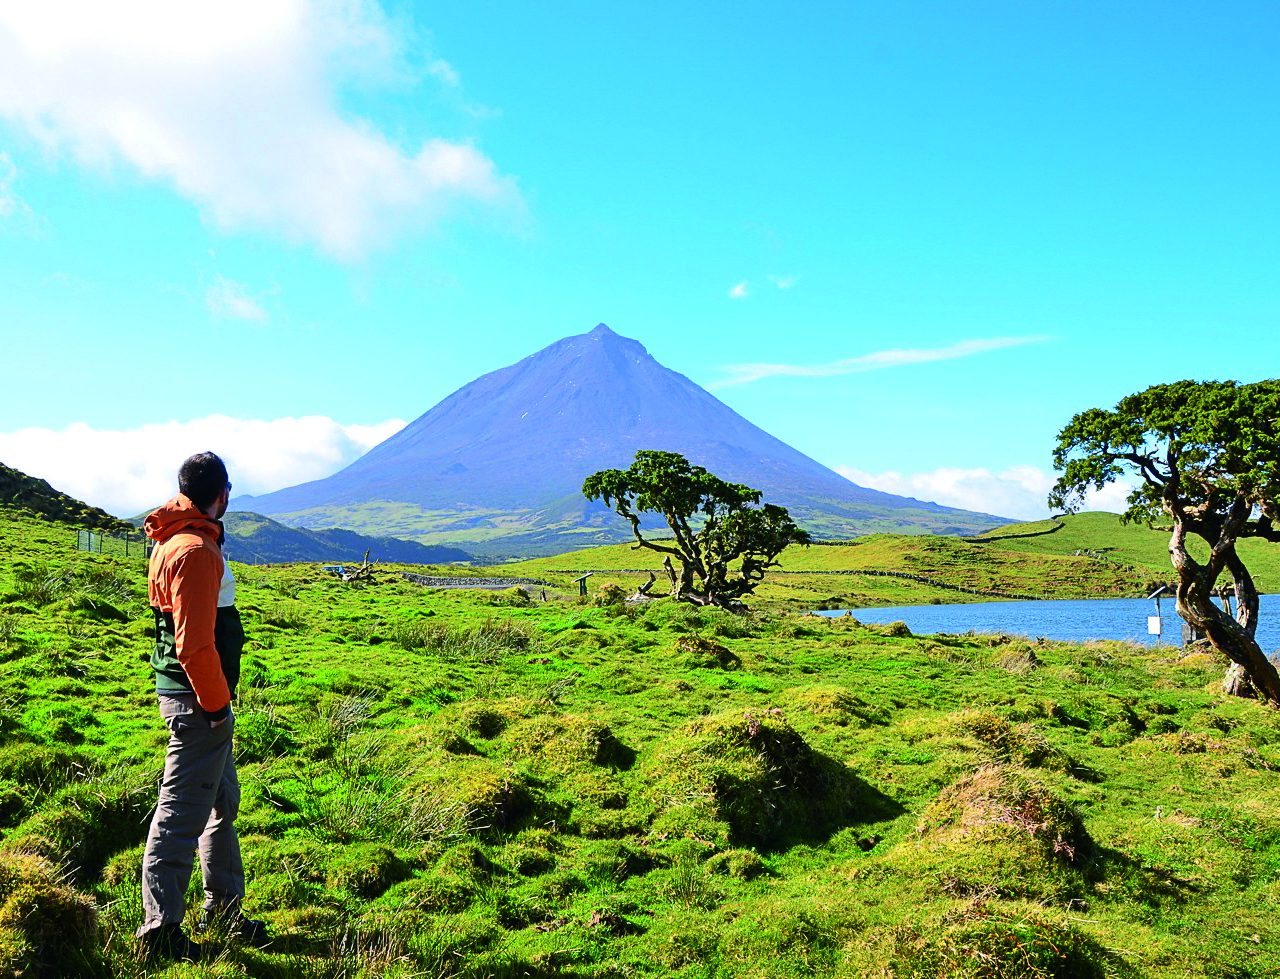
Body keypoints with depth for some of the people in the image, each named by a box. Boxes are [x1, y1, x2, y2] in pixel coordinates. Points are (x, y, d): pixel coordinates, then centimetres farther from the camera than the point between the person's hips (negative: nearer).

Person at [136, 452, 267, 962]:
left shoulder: (177, 541, 14)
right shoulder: (195, 550, -19)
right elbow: (194, 642, -24)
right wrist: (214, 705, -17)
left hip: (201, 699, 11)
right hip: (198, 702, -11)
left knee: (222, 803, 20)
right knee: (183, 812, -3)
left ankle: (223, 908, 32)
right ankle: (161, 929, 7)